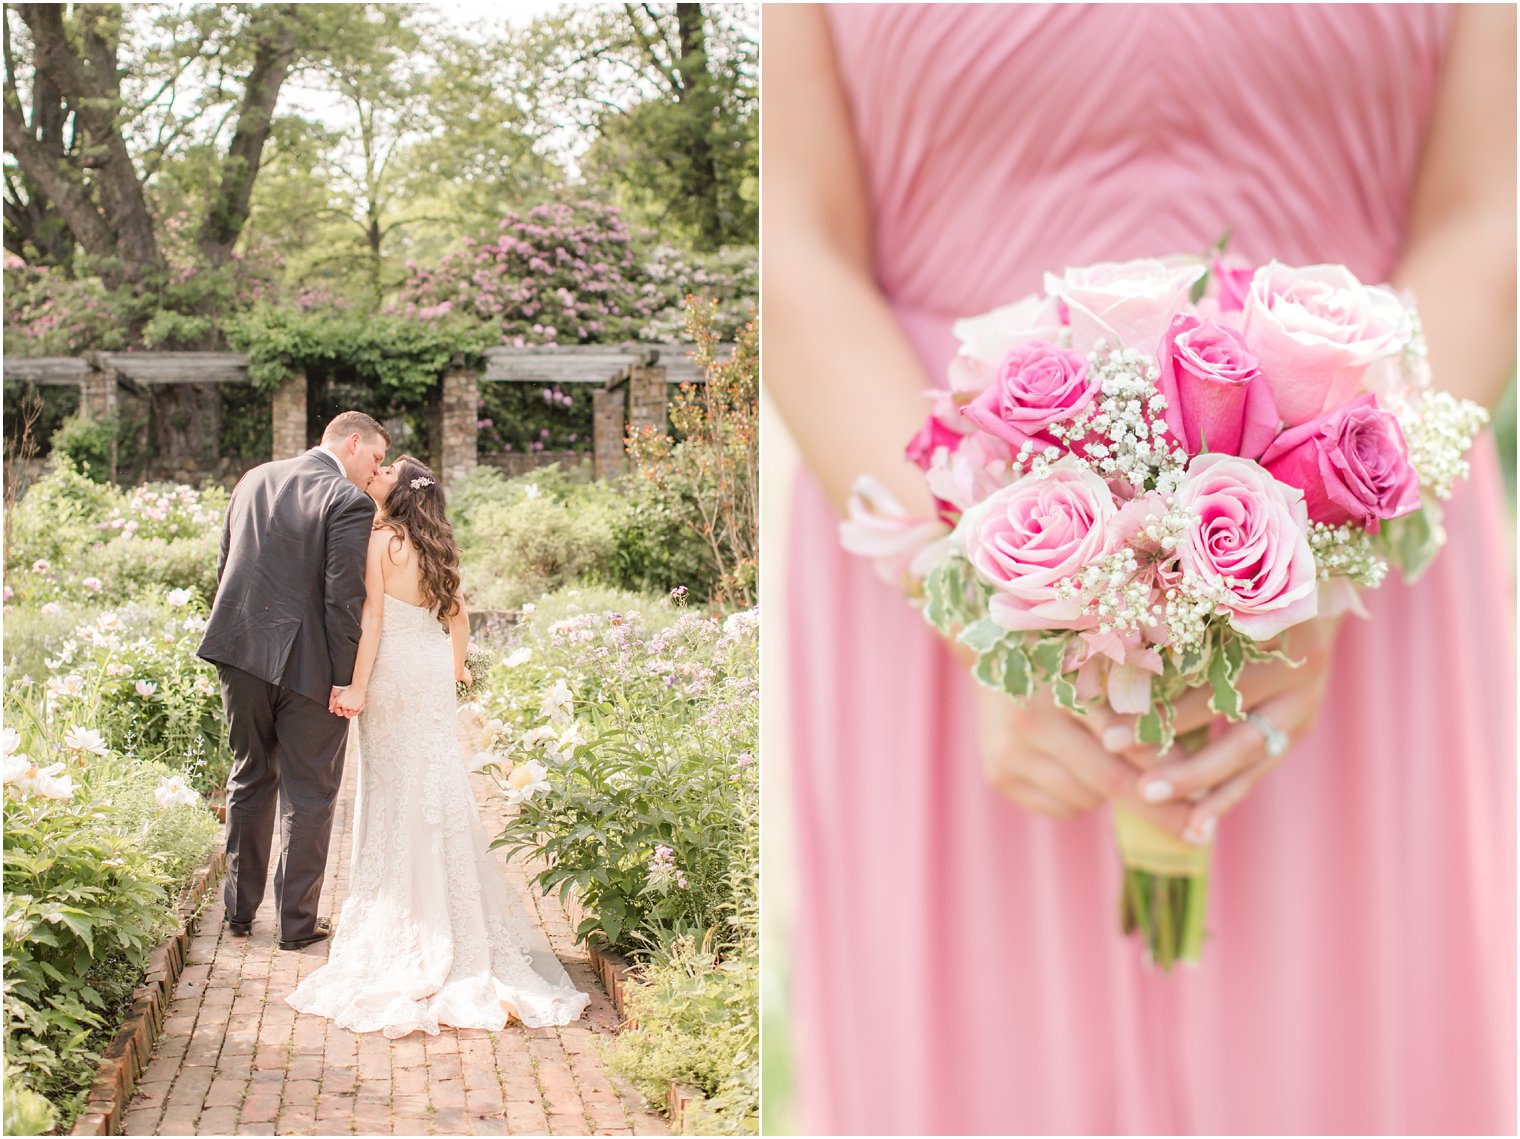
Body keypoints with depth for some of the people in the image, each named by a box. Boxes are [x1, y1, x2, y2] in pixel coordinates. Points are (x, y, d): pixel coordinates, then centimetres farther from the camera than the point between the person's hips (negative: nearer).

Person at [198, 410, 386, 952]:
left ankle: (240, 909, 29)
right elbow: (345, 597, -16)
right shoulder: (348, 502, -12)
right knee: (309, 795, 6)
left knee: (250, 780, 20)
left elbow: (224, 567, 14)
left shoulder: (254, 479, 10)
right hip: (306, 662, -6)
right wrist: (345, 678, -11)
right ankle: (297, 921, 13)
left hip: (241, 649, 6)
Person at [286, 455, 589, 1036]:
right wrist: (455, 668, 29)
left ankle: (401, 914, 8)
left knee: (392, 790, 2)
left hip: (393, 672, -6)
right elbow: (459, 615, 16)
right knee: (441, 792, 9)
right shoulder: (437, 547, 8)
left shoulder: (382, 540, -12)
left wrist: (357, 688, -15)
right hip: (435, 675, 6)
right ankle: (455, 918, 14)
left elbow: (372, 618, -16)